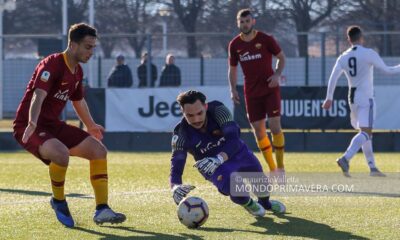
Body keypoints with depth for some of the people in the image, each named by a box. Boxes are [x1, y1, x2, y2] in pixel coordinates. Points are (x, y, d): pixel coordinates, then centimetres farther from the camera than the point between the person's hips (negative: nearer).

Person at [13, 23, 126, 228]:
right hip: (29, 127, -9)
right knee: (61, 153, -36)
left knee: (98, 150, 0)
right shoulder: (52, 65, -19)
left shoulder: (77, 71, 9)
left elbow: (78, 101, 29)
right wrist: (32, 124, -51)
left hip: (53, 125, 9)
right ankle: (58, 202, -9)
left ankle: (102, 210, 2)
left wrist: (91, 126, 41)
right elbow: (38, 96, -35)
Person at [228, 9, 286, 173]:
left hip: (270, 89, -3)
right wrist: (233, 89, 0)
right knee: (258, 131, 2)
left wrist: (277, 74, -12)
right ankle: (272, 169, 14)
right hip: (251, 93, 3)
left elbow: (281, 57, 4)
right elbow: (232, 69, 13)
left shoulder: (265, 39, -6)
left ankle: (280, 167, -1)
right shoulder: (235, 45, 3)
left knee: (275, 126, -12)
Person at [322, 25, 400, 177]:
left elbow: (333, 78, 1)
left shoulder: (343, 57, 6)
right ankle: (345, 158, -35)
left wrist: (329, 98, 6)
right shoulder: (369, 54, -8)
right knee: (366, 132, -14)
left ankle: (372, 167, 15)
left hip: (352, 98, 6)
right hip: (365, 98, -6)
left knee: (364, 131, 17)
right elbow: (387, 70, -6)